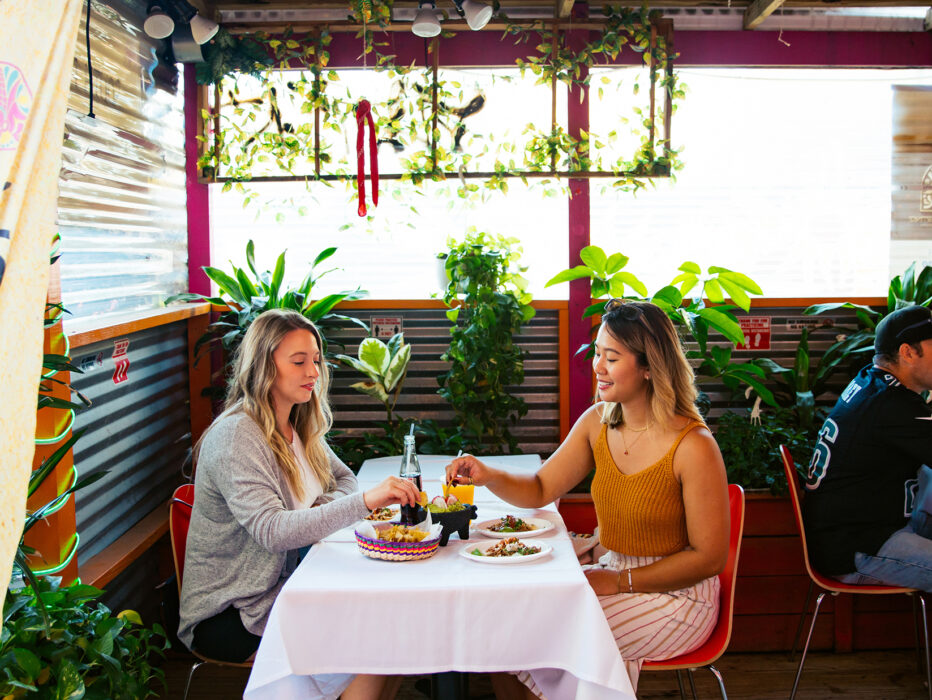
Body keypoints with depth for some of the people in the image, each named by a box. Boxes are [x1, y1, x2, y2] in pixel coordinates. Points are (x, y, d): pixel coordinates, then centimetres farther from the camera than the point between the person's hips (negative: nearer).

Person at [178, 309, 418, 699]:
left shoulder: (298, 426, 7)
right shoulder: (235, 437, -20)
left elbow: (343, 478, 16)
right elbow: (271, 531, -31)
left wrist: (325, 512, -8)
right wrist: (364, 501, -41)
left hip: (279, 590, 8)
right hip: (223, 618, -8)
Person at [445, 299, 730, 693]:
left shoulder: (693, 447, -21)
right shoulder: (597, 423, -2)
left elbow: (710, 558, -16)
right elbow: (540, 490, 6)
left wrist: (619, 581, -17)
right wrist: (488, 476, -15)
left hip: (677, 596, -6)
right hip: (614, 576, 6)